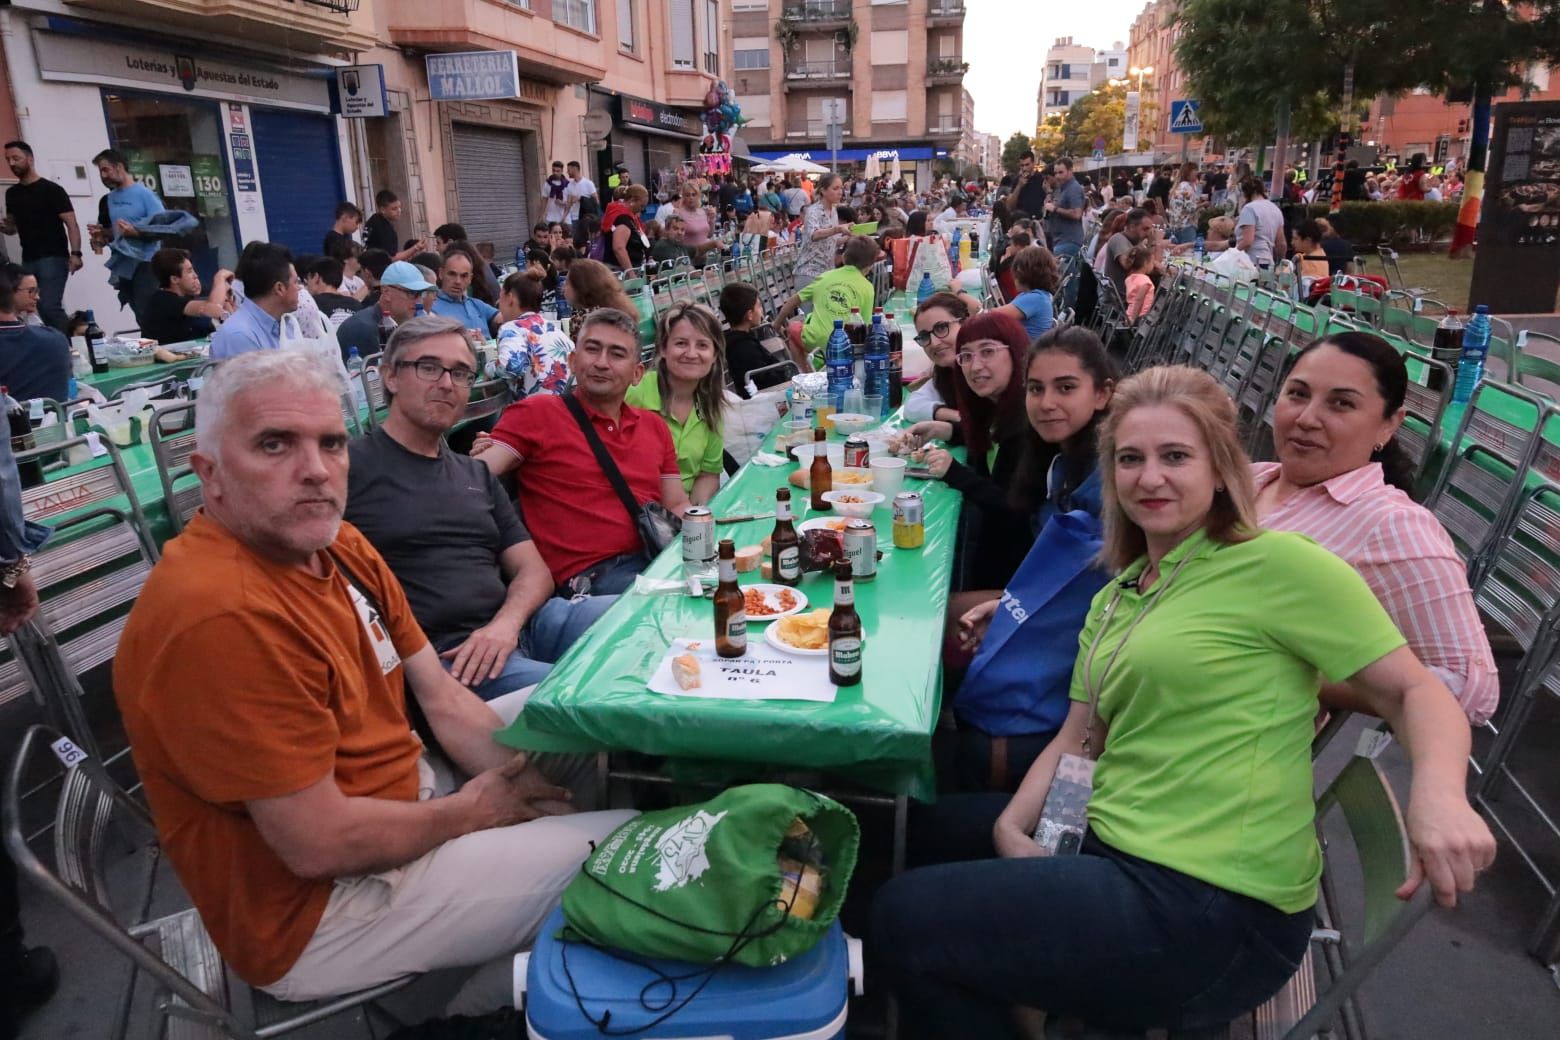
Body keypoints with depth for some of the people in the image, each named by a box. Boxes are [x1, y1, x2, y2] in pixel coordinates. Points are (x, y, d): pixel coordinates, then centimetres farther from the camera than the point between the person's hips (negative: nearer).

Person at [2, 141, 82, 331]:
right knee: (41, 308, 4)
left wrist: (75, 253, -23)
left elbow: (71, 224, -11)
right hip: (28, 260, 6)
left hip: (53, 258, -6)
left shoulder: (51, 189, -5)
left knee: (49, 306, -16)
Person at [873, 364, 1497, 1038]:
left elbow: (1413, 689, -10)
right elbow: (1079, 738, 11)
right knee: (945, 829, 26)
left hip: (1214, 911, -8)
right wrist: (1012, 825, -5)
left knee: (905, 919, -10)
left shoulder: (1276, 563, -11)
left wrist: (1438, 794, -30)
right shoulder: (1115, 598, 13)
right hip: (1117, 851, 8)